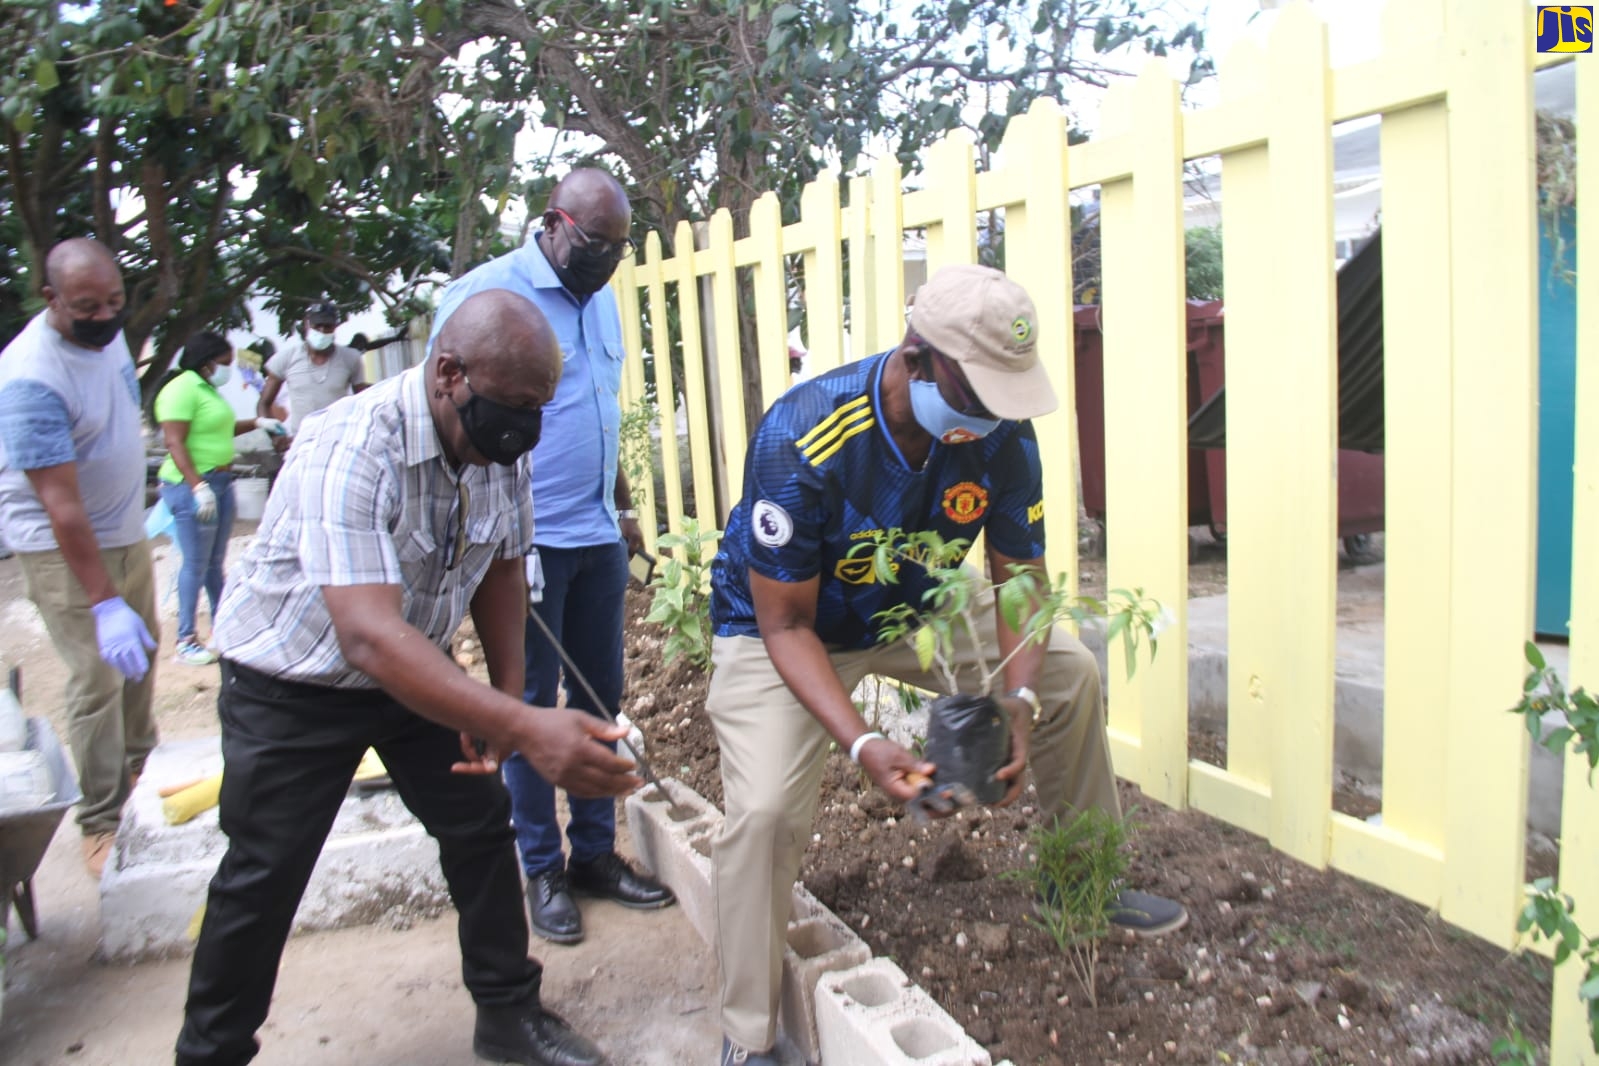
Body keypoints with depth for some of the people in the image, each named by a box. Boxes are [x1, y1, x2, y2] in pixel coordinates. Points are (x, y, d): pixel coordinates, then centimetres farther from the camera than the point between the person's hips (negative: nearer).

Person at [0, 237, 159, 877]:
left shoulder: (107, 332, -3)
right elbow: (61, 505, -31)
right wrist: (105, 604, -34)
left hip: (126, 530, 8)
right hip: (64, 548, -8)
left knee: (140, 654, 19)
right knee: (98, 679, -7)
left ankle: (139, 764, 38)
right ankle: (102, 823, 5)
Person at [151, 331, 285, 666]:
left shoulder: (207, 388, 16)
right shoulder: (182, 388, -13)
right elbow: (175, 443, -21)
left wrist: (257, 422, 25)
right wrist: (199, 487, -27)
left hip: (221, 481, 9)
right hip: (193, 485, -9)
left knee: (216, 561, 15)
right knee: (195, 564, -6)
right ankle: (185, 642, 0)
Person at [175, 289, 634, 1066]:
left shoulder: (500, 447, -14)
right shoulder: (352, 448, -35)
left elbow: (501, 569, 2)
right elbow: (369, 637, -45)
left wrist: (506, 698, -10)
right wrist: (525, 728, -55)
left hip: (410, 670, 6)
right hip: (293, 683, -5)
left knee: (481, 824, 6)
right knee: (264, 878, 2)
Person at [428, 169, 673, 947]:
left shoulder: (600, 299, 14)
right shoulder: (483, 294, -9)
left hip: (599, 537, 7)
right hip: (526, 540, -7)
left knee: (600, 697, 12)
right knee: (531, 706, 4)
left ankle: (596, 852, 25)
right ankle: (543, 869, 19)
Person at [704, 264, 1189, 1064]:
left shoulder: (1003, 432, -20)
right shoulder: (801, 440, -36)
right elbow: (787, 624, -27)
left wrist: (1020, 703, -26)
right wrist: (860, 744, -39)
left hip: (912, 608, 5)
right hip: (778, 628, -5)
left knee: (1070, 674, -1)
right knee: (764, 811, -24)